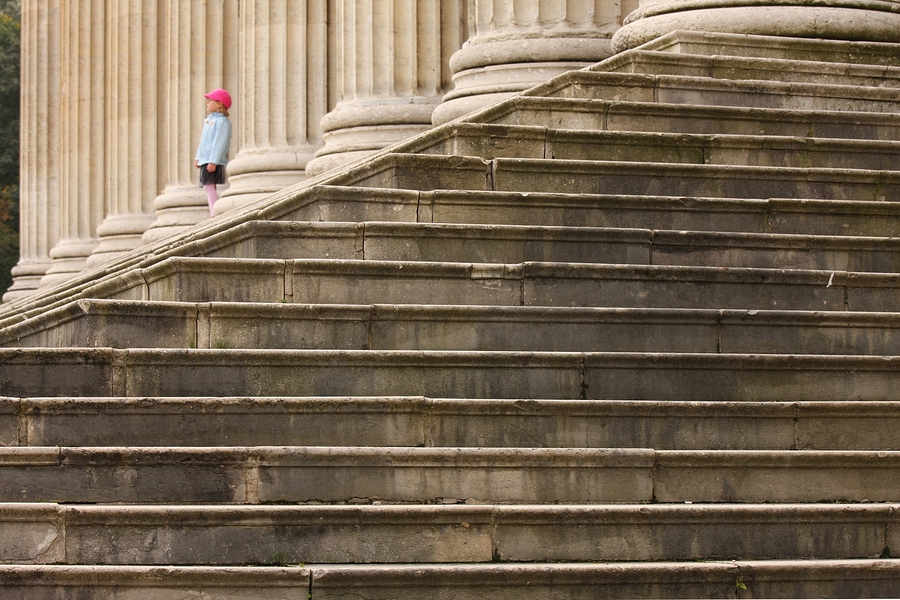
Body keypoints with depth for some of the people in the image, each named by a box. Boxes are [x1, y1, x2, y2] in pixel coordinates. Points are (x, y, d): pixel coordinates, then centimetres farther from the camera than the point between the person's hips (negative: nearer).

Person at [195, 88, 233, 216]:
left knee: (209, 186, -15)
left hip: (214, 162, -10)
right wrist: (198, 157, 21)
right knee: (207, 188, 8)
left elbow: (219, 143, -18)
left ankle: (215, 215, -17)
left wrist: (213, 161, -23)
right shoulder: (209, 120, 19)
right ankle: (213, 215, 10)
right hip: (205, 160, 10)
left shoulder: (222, 121, -11)